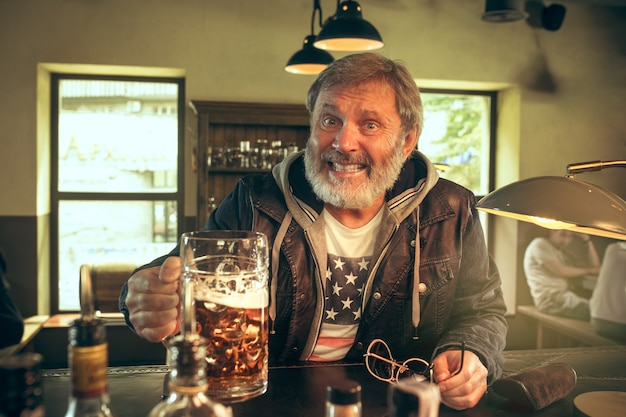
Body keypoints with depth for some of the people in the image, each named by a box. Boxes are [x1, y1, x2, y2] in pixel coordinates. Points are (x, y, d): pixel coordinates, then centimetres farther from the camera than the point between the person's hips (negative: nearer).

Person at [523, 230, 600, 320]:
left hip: (563, 296, 9)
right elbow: (560, 271, -10)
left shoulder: (562, 254, 22)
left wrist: (586, 240, 12)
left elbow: (595, 266, 16)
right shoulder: (540, 244, -2)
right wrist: (588, 270, 3)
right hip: (550, 299, -9)